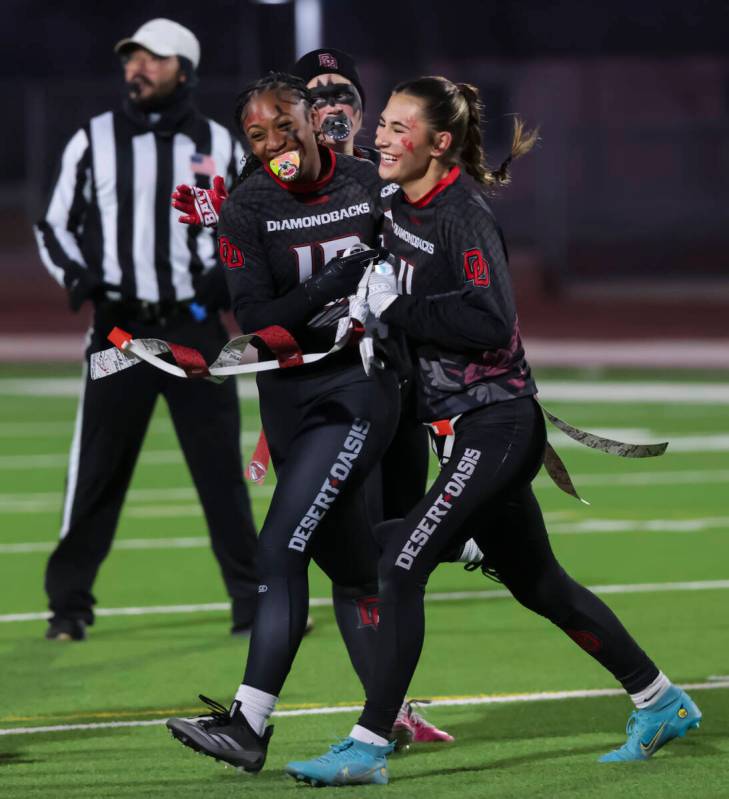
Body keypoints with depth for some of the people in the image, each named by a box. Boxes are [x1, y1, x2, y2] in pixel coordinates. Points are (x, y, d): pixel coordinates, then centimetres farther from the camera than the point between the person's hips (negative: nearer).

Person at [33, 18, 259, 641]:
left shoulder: (218, 145, 6)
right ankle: (68, 605, 8)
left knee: (222, 468, 1)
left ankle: (252, 601, 8)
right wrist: (79, 278, -10)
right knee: (96, 472, -1)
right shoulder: (94, 140, 4)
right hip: (120, 331, -1)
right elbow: (54, 228, 9)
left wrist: (229, 274, -6)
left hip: (196, 328, 1)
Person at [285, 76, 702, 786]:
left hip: (495, 426, -10)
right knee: (537, 583, 18)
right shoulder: (400, 207, 7)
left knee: (401, 565, -16)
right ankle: (660, 704, 31)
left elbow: (492, 322, -29)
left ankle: (368, 747, -13)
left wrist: (398, 309, -23)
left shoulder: (464, 215, -17)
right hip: (465, 427, 10)